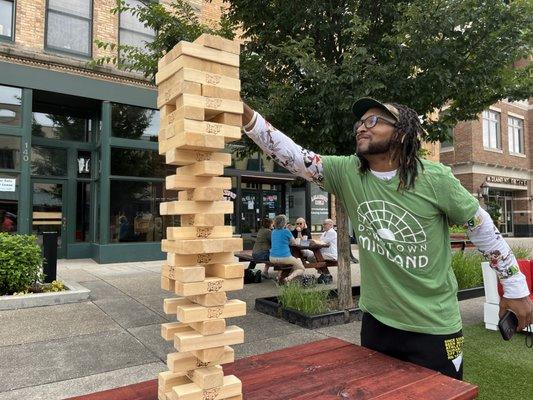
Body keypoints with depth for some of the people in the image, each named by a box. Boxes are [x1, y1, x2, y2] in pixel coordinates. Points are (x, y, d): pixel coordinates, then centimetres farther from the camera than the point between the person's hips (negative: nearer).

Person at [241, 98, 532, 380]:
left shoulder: (435, 178, -15)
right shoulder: (347, 173, -8)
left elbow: (482, 226, -3)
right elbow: (291, 156, -15)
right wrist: (246, 115, -26)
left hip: (434, 327, -3)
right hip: (376, 321, 3)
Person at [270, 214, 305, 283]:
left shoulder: (273, 232, 10)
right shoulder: (286, 231, -7)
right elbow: (294, 243, 7)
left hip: (272, 259, 6)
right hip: (284, 257, -6)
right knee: (301, 269, 14)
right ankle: (290, 277, -15)